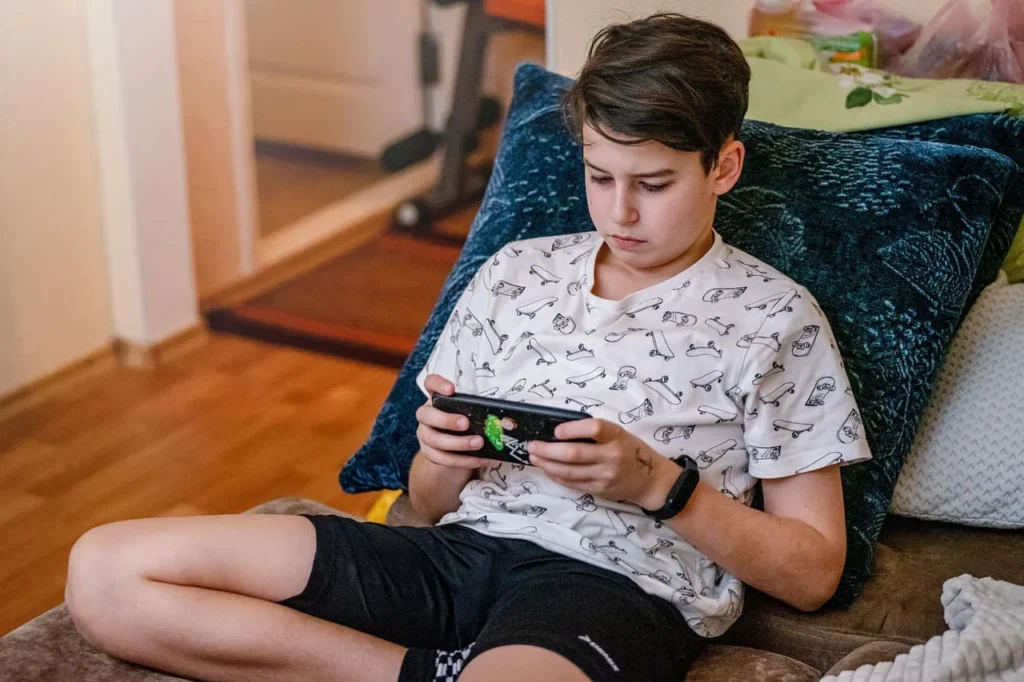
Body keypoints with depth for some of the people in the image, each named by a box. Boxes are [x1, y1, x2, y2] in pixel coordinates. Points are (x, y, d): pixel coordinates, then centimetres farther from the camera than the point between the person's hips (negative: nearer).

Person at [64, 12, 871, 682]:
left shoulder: (774, 320, 7)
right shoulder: (515, 272, 19)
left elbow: (812, 572, 4)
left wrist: (656, 483, -10)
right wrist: (445, 460, -3)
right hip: (464, 545, 8)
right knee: (106, 569, -12)